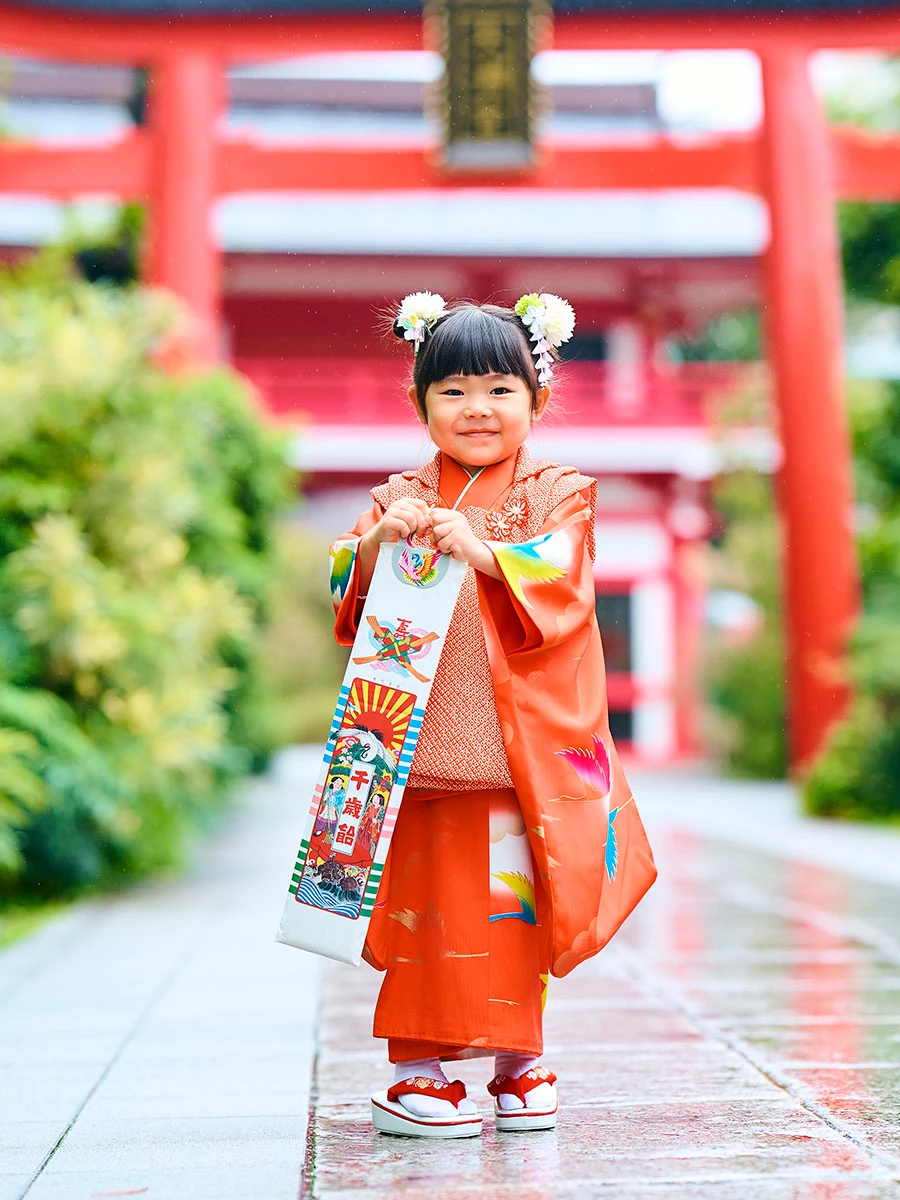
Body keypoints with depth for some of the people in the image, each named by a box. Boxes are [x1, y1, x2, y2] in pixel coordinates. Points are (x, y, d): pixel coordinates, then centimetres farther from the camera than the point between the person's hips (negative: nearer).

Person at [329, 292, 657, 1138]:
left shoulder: (557, 495, 5)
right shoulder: (399, 500, 8)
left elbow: (560, 578, -12)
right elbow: (349, 598, -1)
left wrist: (481, 549, -27)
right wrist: (378, 541, -20)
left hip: (525, 752, 0)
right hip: (426, 744, 1)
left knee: (517, 904, 5)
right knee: (429, 904, 1)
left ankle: (519, 1057, 21)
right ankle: (417, 1068, 10)